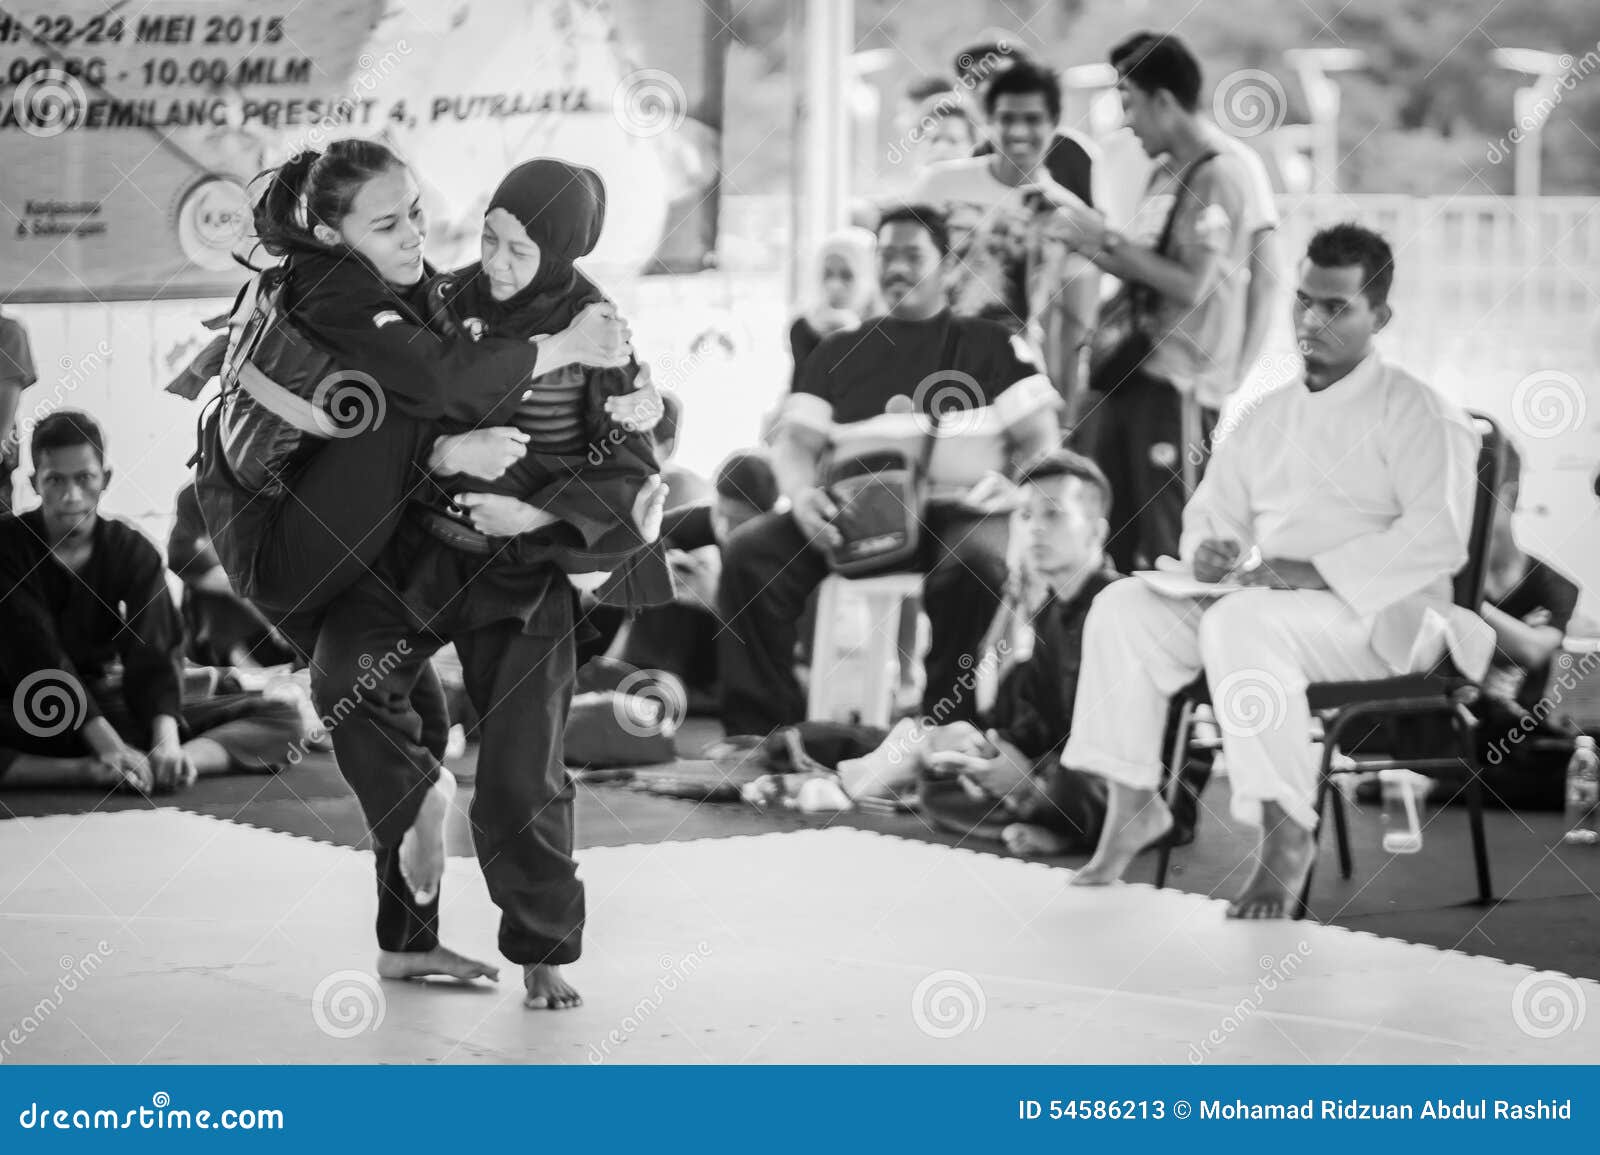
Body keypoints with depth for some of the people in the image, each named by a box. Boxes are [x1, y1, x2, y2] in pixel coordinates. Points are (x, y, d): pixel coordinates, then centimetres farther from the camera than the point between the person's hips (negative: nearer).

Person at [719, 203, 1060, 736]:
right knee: (748, 549, -22)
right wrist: (801, 493, -11)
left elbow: (1040, 441, 6)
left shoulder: (992, 346, 13)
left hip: (956, 511, -3)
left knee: (977, 554, -38)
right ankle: (758, 728, -19)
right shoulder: (838, 352, 20)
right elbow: (796, 442, 12)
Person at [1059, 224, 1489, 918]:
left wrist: (1317, 572, -24)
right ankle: (1132, 800, -10)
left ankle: (1288, 835, -31)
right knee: (1123, 608, -12)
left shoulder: (1417, 413, -4)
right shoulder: (1269, 417, 19)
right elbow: (1211, 509, 22)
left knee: (1242, 622, -36)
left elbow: (1437, 540, -17)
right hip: (1265, 600, 7)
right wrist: (1208, 552, -4)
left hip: (1380, 618, -7)